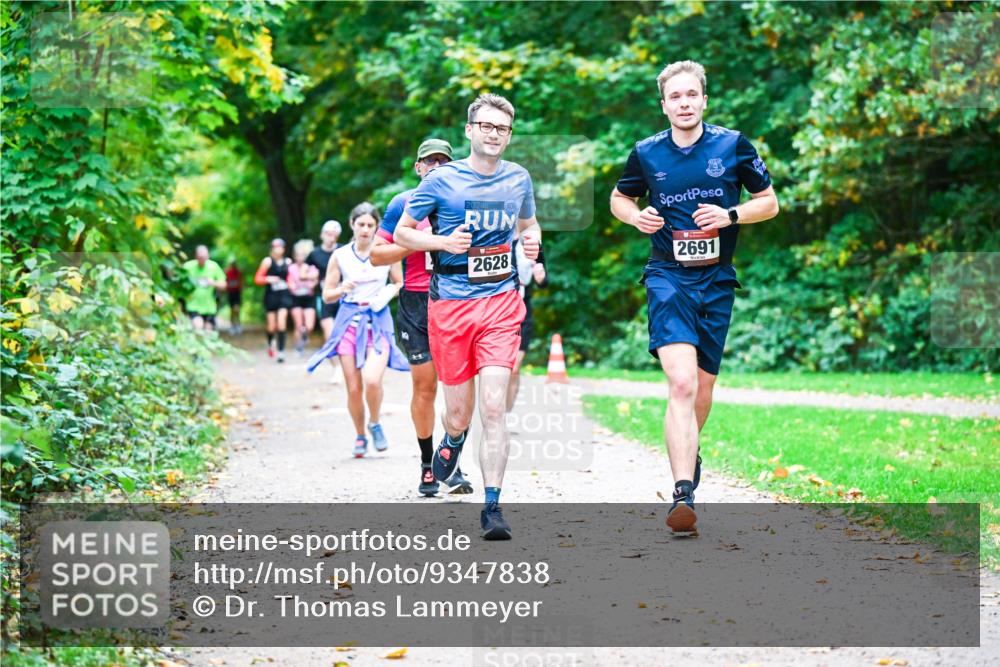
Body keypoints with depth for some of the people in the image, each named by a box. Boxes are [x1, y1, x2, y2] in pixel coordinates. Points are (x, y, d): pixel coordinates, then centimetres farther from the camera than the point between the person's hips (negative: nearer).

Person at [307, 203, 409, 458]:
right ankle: (360, 437, 23)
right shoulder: (340, 256, 2)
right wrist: (342, 289, -15)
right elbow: (327, 295, 7)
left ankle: (375, 424, 7)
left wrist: (390, 293, -6)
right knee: (354, 388, 1)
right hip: (349, 321, 1)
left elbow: (401, 283, 16)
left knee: (372, 380, -22)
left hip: (378, 322, -1)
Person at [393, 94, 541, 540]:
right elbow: (403, 232, 4)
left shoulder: (519, 180, 9)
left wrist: (533, 241, 3)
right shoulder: (441, 180, -1)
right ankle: (451, 443, 44)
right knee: (459, 411, 5)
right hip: (450, 303, -1)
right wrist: (444, 242, -13)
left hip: (502, 301, 1)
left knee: (494, 406, -12)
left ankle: (492, 508, -8)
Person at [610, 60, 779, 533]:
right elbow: (618, 198, 19)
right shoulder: (646, 153, 2)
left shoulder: (733, 146, 2)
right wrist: (635, 216, -4)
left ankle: (688, 452, 44)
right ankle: (683, 492, -25)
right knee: (681, 382, -21)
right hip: (668, 277, -2)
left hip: (716, 280, 2)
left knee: (703, 386, 13)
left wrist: (731, 215, -10)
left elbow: (769, 202, 8)